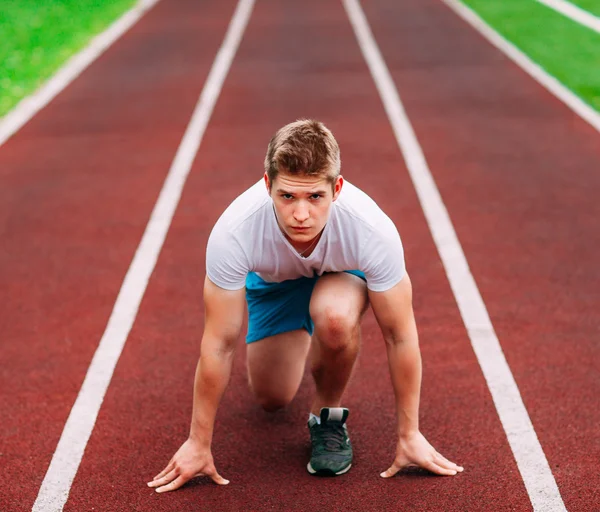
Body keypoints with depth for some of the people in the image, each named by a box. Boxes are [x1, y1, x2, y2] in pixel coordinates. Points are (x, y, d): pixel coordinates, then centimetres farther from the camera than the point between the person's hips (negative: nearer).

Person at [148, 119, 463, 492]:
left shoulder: (373, 231, -41)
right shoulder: (233, 233, -40)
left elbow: (400, 336, -27)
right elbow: (219, 343, -29)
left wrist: (409, 435, -20)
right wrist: (198, 444, -21)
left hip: (341, 272, -1)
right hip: (272, 280, 2)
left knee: (334, 316, -36)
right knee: (272, 398, 3)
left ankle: (329, 415, -6)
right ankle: (300, 337, 37)